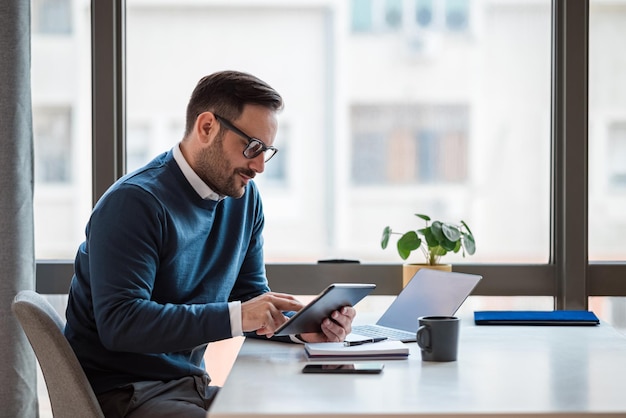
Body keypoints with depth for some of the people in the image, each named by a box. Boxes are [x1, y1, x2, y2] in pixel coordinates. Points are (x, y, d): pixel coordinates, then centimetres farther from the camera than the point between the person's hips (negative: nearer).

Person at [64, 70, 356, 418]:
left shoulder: (244, 198, 8)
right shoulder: (133, 203, -18)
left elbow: (252, 295, 12)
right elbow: (119, 323, -26)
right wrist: (235, 316, -32)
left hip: (190, 385, 8)